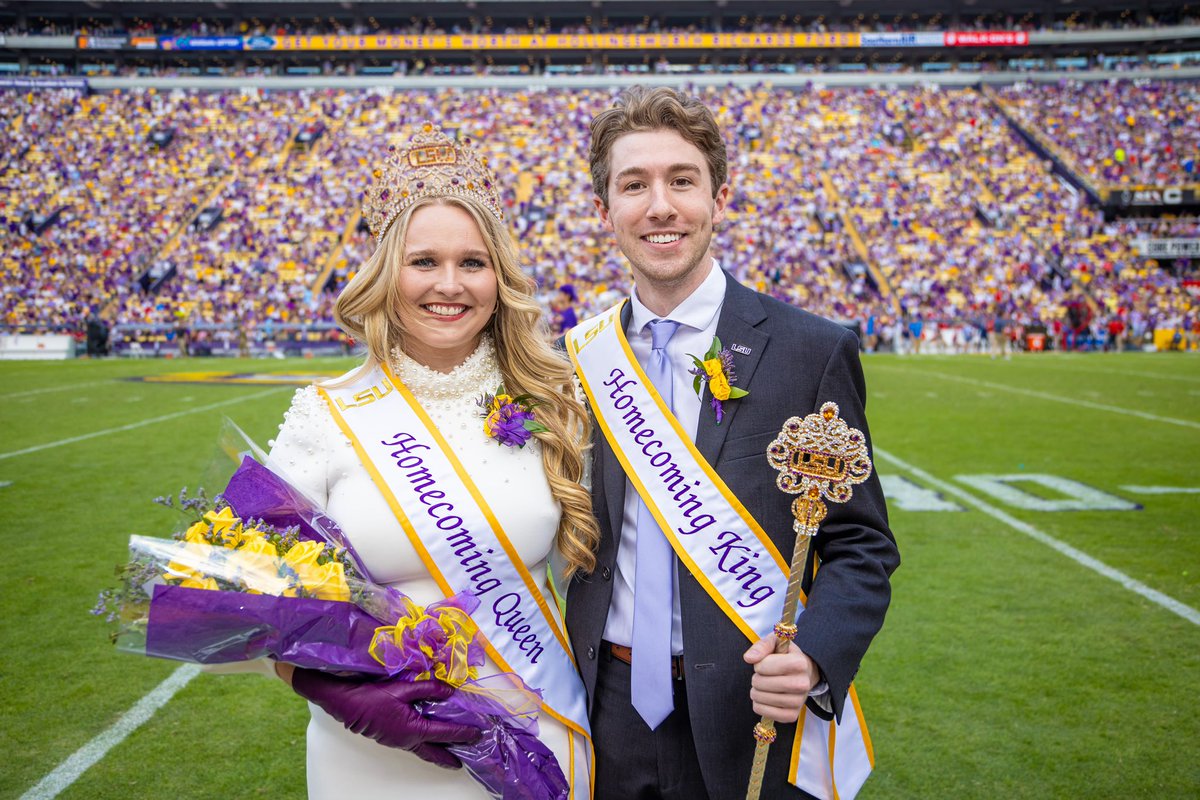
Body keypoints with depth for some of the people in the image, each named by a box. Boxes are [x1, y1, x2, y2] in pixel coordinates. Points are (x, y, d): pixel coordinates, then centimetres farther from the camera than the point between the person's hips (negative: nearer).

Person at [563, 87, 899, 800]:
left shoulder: (812, 351, -10)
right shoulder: (585, 357, 0)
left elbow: (861, 545, -7)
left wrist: (814, 661, -22)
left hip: (751, 718, -3)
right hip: (612, 709, 3)